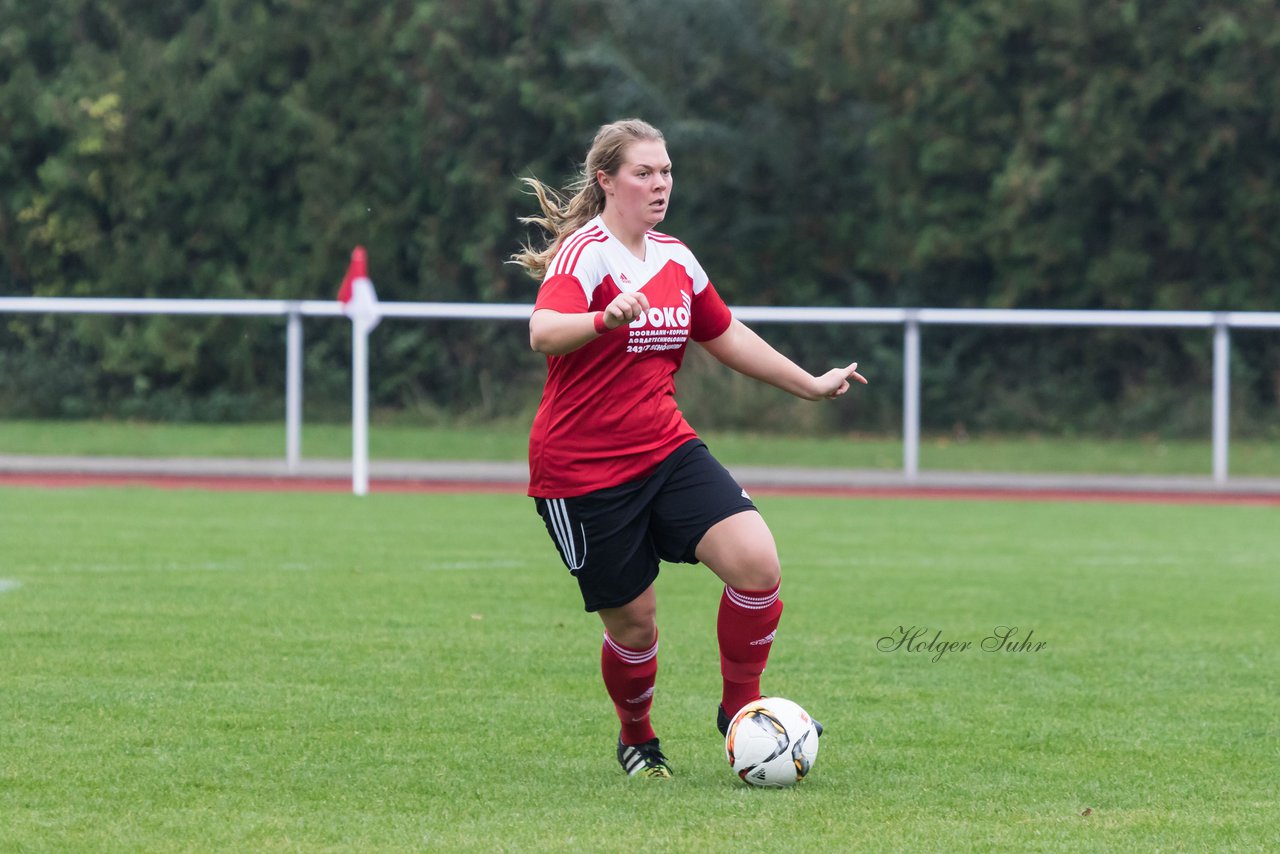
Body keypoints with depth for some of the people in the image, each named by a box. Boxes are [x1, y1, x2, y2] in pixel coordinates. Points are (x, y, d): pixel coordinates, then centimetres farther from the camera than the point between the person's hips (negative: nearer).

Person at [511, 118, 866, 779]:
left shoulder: (675, 259, 9)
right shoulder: (586, 252, -14)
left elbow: (725, 335, 25)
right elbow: (543, 332, -34)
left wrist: (810, 385, 30)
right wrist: (608, 318, -54)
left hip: (666, 449, 6)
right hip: (581, 470, -6)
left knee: (757, 562, -16)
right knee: (634, 625, 0)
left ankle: (740, 708, 4)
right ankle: (636, 738, 30)